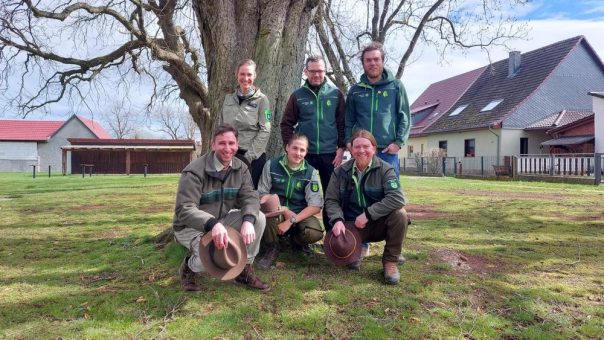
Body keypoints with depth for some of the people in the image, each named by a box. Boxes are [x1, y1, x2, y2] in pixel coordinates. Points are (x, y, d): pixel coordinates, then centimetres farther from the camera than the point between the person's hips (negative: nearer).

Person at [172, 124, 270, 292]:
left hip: (221, 220, 6)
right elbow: (184, 210, -30)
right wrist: (213, 225, -48)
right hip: (191, 226, -5)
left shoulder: (240, 168, -4)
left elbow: (250, 196, -13)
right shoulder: (194, 171, -23)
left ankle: (245, 270, -1)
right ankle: (189, 267, 6)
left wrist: (248, 220, -36)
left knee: (258, 218, -16)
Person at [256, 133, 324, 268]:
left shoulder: (311, 172, -5)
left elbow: (316, 206, -10)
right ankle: (271, 248, -7)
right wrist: (283, 210, -18)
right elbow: (261, 194, -3)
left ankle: (296, 242, 9)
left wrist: (291, 221, -20)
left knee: (315, 233, -31)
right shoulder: (271, 165, -5)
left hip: (300, 215, 1)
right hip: (276, 215, 0)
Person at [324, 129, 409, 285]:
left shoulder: (385, 169, -10)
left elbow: (397, 198, -24)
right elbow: (331, 200, -1)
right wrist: (338, 220, -22)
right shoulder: (340, 171, -1)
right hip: (352, 226, 1)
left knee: (400, 214, -31)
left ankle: (390, 261, -10)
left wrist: (368, 214, -27)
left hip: (379, 223, -1)